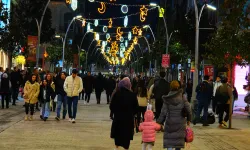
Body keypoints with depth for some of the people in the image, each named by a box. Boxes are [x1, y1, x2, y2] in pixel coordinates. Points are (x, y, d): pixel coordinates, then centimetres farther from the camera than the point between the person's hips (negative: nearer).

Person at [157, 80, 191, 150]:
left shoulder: (167, 100, -6)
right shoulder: (182, 98, -6)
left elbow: (163, 112, -5)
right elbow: (188, 109, -2)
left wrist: (159, 122, 4)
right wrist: (188, 119, 12)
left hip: (170, 123, -1)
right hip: (180, 123, 1)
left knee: (169, 142, 1)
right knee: (179, 139, 14)